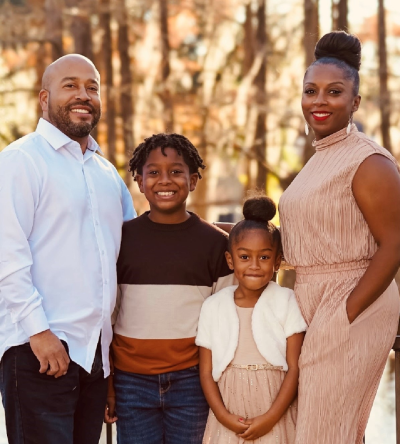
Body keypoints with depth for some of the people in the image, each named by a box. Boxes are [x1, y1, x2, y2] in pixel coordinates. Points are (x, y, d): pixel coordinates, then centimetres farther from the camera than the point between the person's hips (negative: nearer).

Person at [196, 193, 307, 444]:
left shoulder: (287, 302, -1)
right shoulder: (213, 307, 4)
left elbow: (295, 367, -4)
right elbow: (206, 371, 4)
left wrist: (271, 418, -10)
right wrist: (223, 415, -8)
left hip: (275, 418, -1)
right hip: (230, 419, 2)